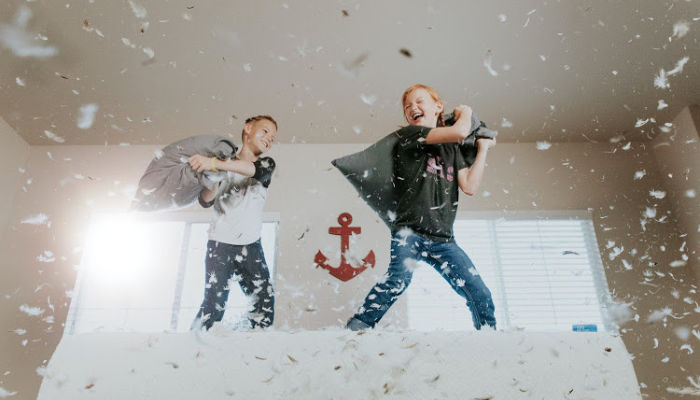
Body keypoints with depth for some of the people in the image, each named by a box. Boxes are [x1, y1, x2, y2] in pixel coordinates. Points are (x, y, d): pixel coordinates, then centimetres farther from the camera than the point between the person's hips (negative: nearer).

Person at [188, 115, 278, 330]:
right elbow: (206, 201, -4)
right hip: (220, 242, -2)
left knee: (264, 299, -4)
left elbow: (256, 170, -17)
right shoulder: (223, 161, 5)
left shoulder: (267, 164, 9)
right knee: (214, 302, -10)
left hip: (251, 246, 2)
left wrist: (215, 164, -32)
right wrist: (214, 175, -23)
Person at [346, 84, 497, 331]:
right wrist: (465, 112, 13)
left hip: (442, 239, 6)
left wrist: (483, 148, 16)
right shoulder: (408, 134, 4)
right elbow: (460, 132, -8)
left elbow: (469, 187, 6)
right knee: (399, 278, -29)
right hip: (410, 230, -5)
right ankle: (354, 329, -27)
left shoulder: (452, 148, 21)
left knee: (481, 296, 0)